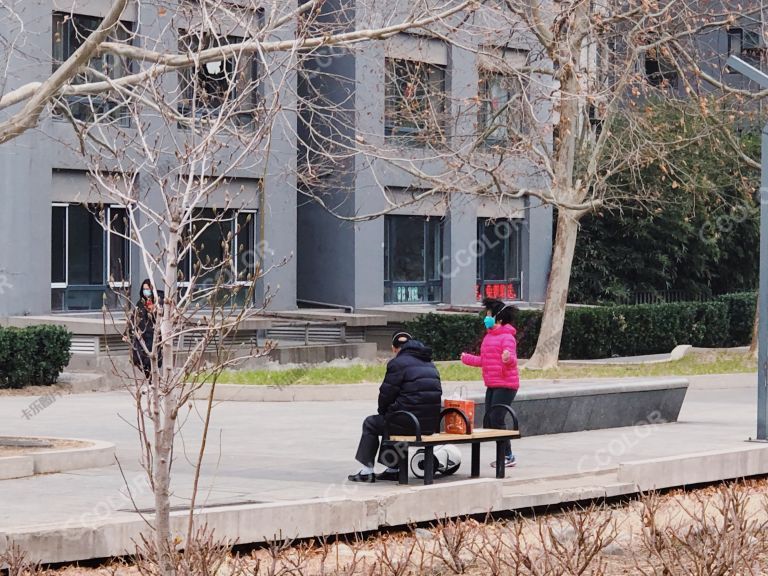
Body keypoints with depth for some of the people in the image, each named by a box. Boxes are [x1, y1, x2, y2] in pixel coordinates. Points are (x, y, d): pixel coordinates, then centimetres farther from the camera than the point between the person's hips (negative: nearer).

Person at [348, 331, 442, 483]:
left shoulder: (397, 363, -7)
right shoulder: (430, 364, 16)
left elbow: (386, 395, -7)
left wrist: (383, 412, 16)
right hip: (431, 424, 8)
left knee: (370, 424, 16)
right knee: (392, 421, 34)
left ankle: (367, 471, 15)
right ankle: (393, 469, 33)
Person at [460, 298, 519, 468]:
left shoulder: (507, 337, -12)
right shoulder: (489, 336, 15)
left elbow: (512, 361, -21)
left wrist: (508, 358, -43)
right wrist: (467, 358, 33)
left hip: (505, 385, -9)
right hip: (492, 385, 9)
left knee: (496, 420, -11)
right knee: (489, 421, 8)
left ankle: (508, 456, -2)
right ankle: (503, 454, 17)